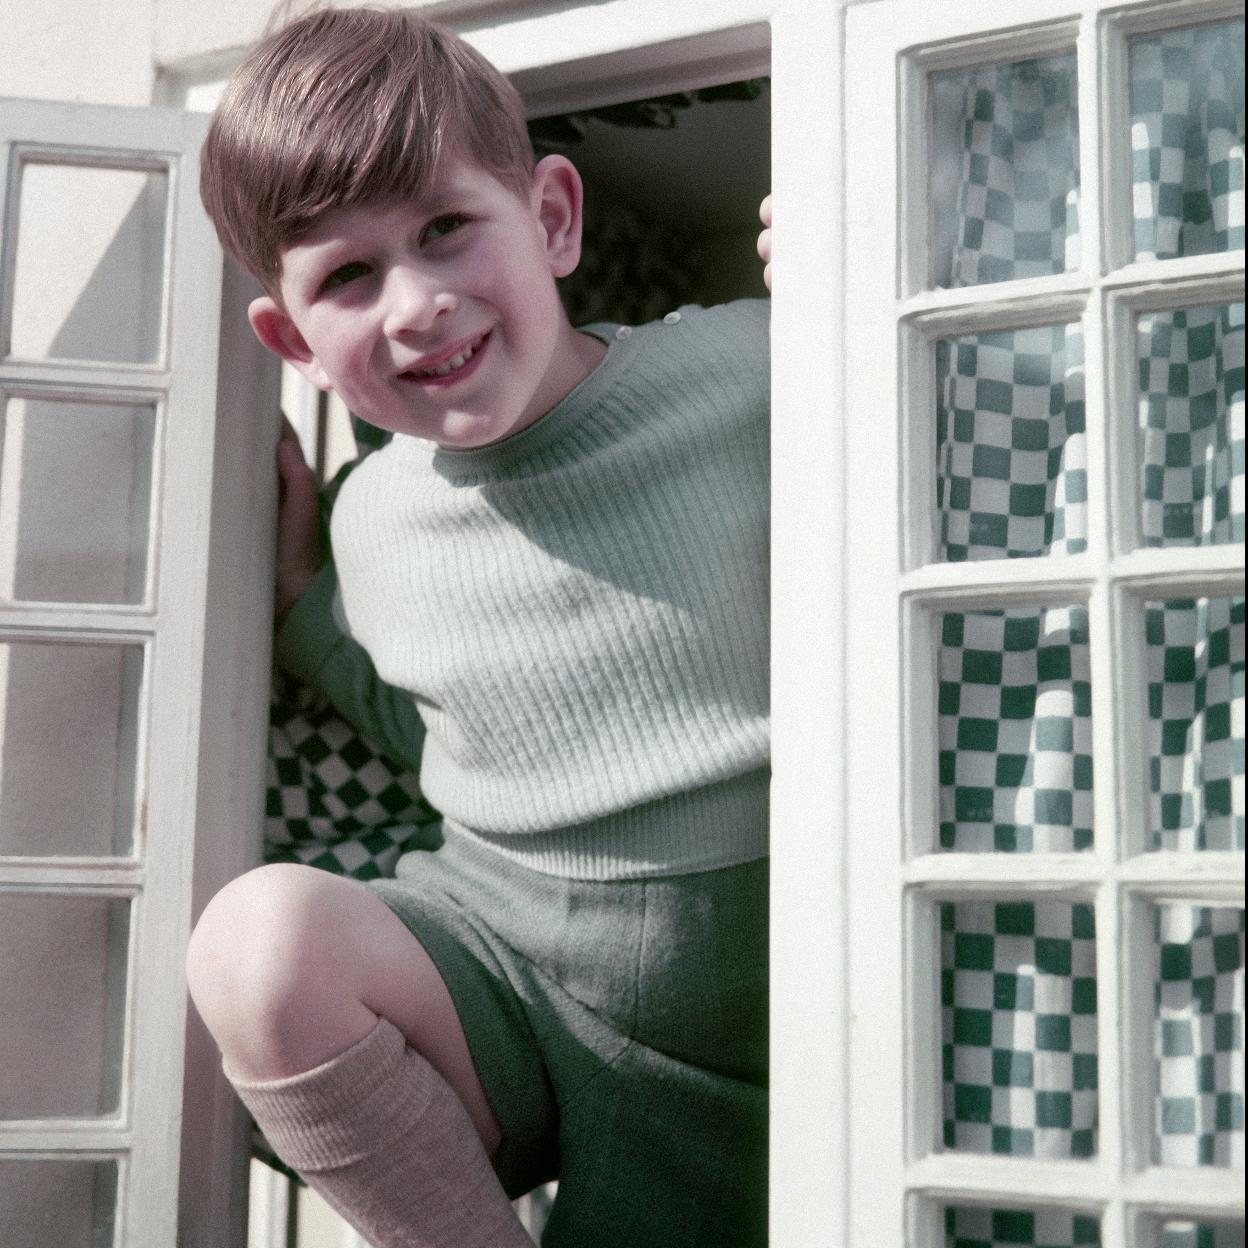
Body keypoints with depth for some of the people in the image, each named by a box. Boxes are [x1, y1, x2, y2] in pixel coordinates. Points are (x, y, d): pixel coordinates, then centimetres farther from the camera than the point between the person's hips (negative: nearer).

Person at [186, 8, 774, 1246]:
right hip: (493, 962, 2)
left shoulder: (746, 369, -10)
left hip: (709, 1022, -1)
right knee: (263, 937, -28)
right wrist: (297, 589, 5)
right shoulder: (375, 516, 0)